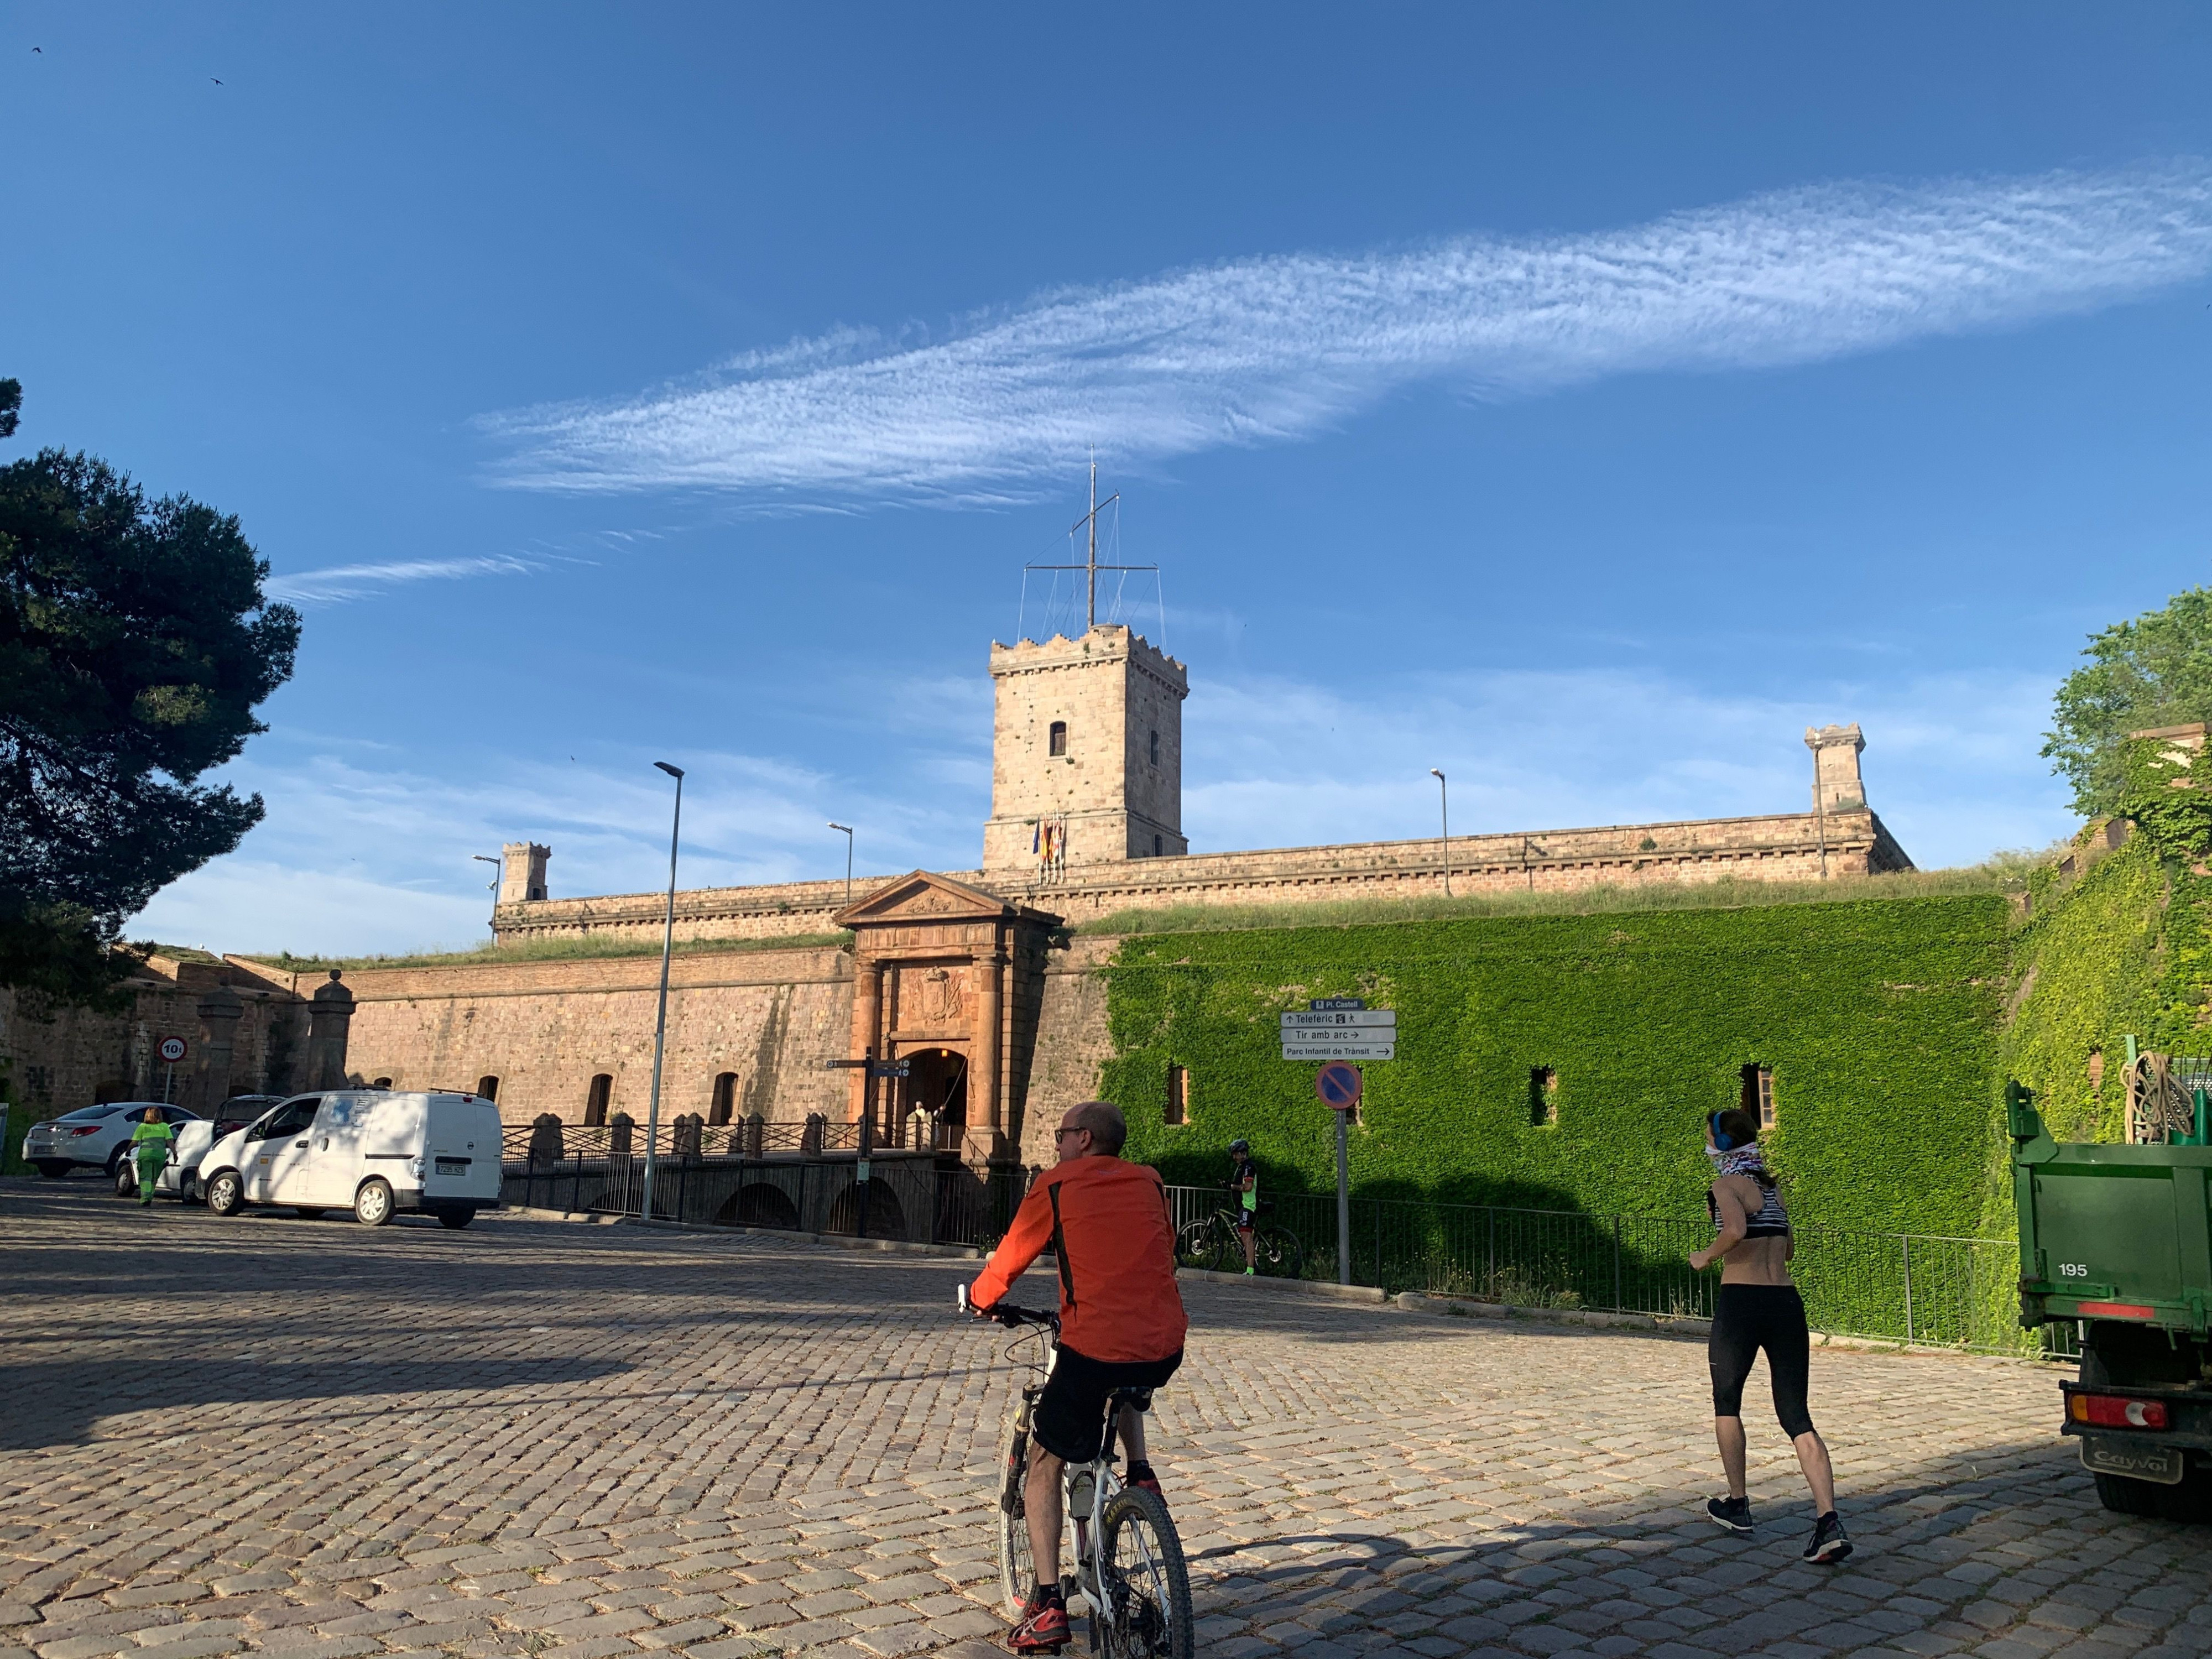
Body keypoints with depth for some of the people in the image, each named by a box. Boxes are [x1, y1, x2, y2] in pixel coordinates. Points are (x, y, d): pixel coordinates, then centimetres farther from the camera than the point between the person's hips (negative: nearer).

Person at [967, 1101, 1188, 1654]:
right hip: (1165, 1348, 5)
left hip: (1094, 1351, -4)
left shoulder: (1055, 1187, 2)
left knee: (1043, 1466, 16)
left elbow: (1008, 1260, 11)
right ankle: (1140, 1472, 21)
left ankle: (1047, 1605, 9)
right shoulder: (1150, 1183, 13)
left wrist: (981, 1298, 31)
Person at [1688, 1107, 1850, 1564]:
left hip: (1740, 1303, -5)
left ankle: (1738, 1505, 25)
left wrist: (1706, 1256, -10)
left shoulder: (1727, 1184, -6)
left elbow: (1736, 1230, -26)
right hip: (1786, 1302, 6)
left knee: (1727, 1402, 17)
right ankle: (1828, 1521, -13)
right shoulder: (1771, 1185, 16)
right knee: (1797, 1416, 3)